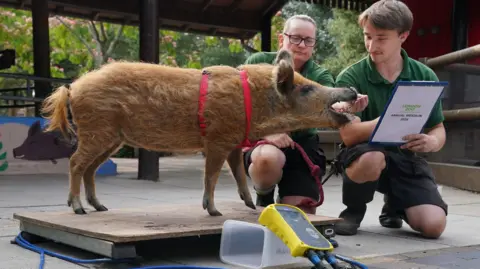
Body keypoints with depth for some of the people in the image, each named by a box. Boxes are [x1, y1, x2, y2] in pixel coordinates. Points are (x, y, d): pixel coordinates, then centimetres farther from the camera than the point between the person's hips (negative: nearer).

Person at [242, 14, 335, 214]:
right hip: (259, 142, -2)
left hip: (302, 147, 2)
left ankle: (284, 204, 29)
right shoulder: (259, 63, -3)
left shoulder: (320, 76, 1)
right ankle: (264, 200, -4)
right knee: (269, 157, -38)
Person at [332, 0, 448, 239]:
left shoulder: (424, 76, -1)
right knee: (372, 158, -39)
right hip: (364, 154, -3)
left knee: (433, 225, -18)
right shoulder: (350, 77, -11)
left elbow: (438, 129, 5)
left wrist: (431, 142, -20)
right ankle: (353, 211, -5)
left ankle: (395, 205, 20)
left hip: (405, 157, 3)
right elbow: (349, 135, -19)